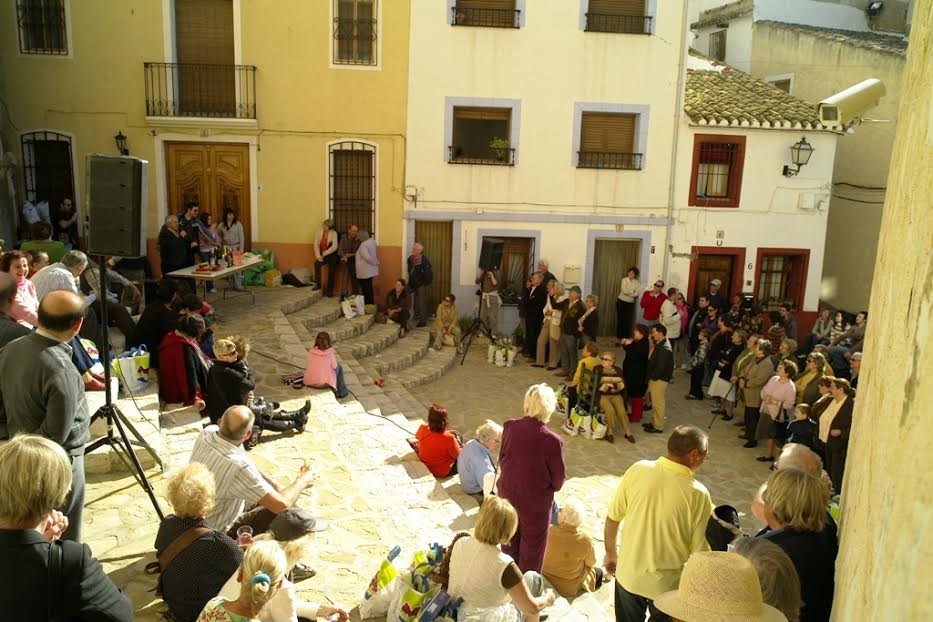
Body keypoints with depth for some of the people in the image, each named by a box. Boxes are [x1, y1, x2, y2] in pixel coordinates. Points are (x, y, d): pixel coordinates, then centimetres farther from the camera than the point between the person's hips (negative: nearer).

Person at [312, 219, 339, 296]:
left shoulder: (334, 233, -10)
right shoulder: (319, 232, -4)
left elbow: (334, 247, -16)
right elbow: (316, 244, -5)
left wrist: (324, 254, -18)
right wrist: (318, 256, -14)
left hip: (331, 256, -2)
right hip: (322, 256, 2)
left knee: (331, 273, 1)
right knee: (317, 263, -27)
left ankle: (329, 291, 15)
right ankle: (318, 284, -16)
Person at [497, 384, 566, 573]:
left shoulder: (509, 427, -17)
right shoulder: (553, 441, -28)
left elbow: (502, 460, -2)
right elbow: (558, 480, -15)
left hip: (508, 495, 4)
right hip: (536, 502, -4)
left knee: (509, 544, 27)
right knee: (532, 550, 20)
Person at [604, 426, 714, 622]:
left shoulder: (637, 470, -15)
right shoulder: (698, 494, -21)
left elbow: (612, 518, -5)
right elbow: (700, 551, -14)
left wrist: (611, 553, 12)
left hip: (628, 575, 2)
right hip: (668, 584, -2)